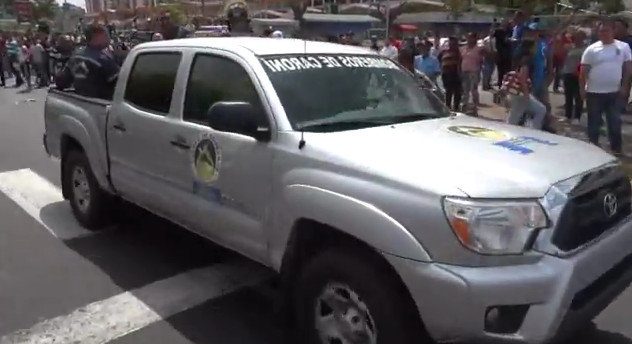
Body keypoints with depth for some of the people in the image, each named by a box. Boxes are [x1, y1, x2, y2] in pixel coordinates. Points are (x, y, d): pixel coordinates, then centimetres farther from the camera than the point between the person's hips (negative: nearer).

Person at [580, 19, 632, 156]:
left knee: (615, 122, 7)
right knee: (594, 122, 8)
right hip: (594, 92, -1)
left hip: (615, 92, 1)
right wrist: (582, 89, -5)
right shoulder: (592, 49, -2)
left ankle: (616, 148, 18)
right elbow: (584, 71, -1)